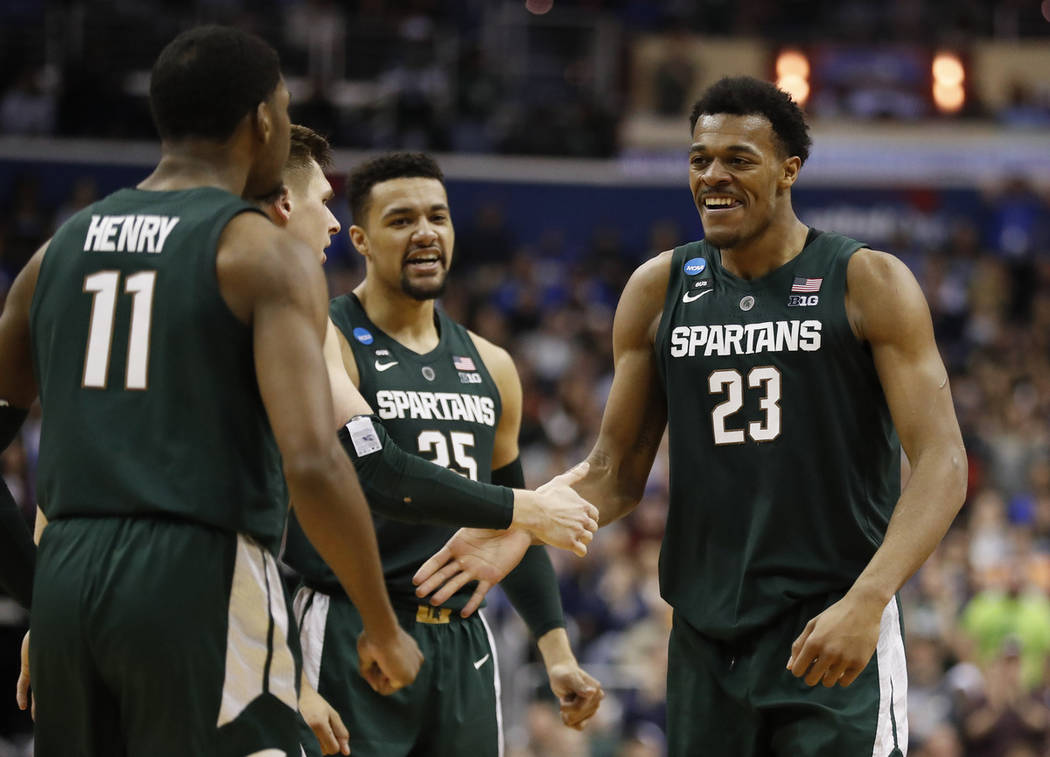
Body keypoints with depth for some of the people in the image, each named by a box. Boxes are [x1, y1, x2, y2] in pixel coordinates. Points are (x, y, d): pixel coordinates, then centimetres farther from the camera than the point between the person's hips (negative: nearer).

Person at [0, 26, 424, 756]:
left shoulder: (60, 250, 14)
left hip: (65, 580, 6)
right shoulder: (268, 255, -5)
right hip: (202, 582, -6)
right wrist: (384, 630, -6)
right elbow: (312, 462, -15)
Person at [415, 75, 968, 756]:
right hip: (706, 643, 4)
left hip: (834, 636, -4)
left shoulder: (867, 283, -4)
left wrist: (866, 601, -24)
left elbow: (942, 464, -10)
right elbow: (618, 472, 13)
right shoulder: (660, 290, 8)